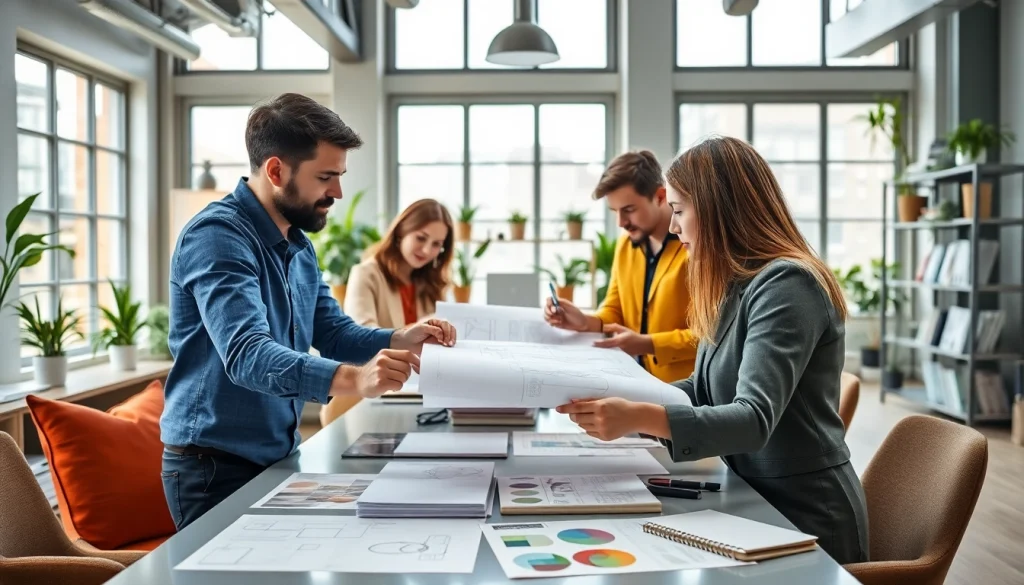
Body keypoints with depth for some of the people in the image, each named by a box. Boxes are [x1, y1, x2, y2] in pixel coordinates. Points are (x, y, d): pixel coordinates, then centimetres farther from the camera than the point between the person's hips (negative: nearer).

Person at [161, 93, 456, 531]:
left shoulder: (299, 247, 9)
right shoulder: (217, 235, -21)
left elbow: (335, 335, 10)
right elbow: (247, 355, -34)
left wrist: (399, 340, -10)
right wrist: (353, 379, -48)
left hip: (277, 458, 8)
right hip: (216, 466, -8)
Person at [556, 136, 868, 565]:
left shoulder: (786, 284, -21)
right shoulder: (736, 286, 7)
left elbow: (754, 420, -30)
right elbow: (704, 392, 10)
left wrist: (639, 418, -42)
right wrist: (617, 397, 0)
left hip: (805, 521, -7)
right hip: (760, 505, 8)